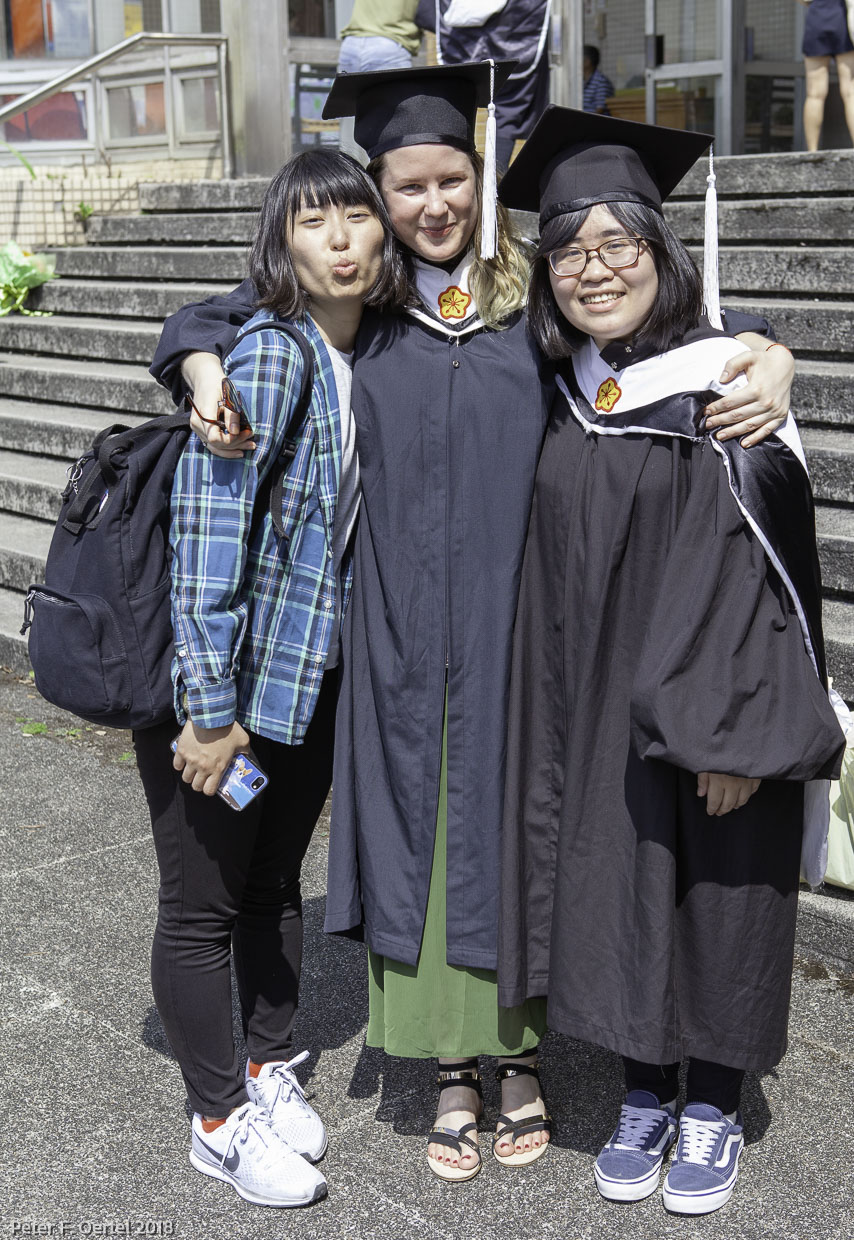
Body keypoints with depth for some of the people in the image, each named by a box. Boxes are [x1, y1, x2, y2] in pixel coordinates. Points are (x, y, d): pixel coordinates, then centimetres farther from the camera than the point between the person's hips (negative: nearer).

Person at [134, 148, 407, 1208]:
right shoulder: (264, 355, -20)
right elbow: (205, 535, -23)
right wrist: (210, 712, -21)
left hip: (312, 674, 7)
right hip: (219, 679, -7)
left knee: (276, 881, 21)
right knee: (203, 903, 8)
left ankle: (271, 1071, 40)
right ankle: (221, 1123, 26)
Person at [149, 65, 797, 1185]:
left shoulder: (537, 296, 3)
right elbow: (205, 320, 16)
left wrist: (766, 364, -13)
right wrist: (209, 386, -6)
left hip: (517, 617, 0)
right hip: (404, 628, 1)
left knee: (515, 825, 8)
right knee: (423, 821, 7)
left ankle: (521, 1056, 27)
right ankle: (455, 1068, 23)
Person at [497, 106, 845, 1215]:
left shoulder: (726, 387, -13)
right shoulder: (562, 399, 4)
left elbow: (763, 563, -16)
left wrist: (737, 733, -19)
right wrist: (555, 712, 6)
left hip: (705, 709, -5)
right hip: (592, 710, 5)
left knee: (713, 901, 9)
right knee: (613, 897, 13)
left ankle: (712, 1109, 30)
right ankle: (645, 1094, 34)